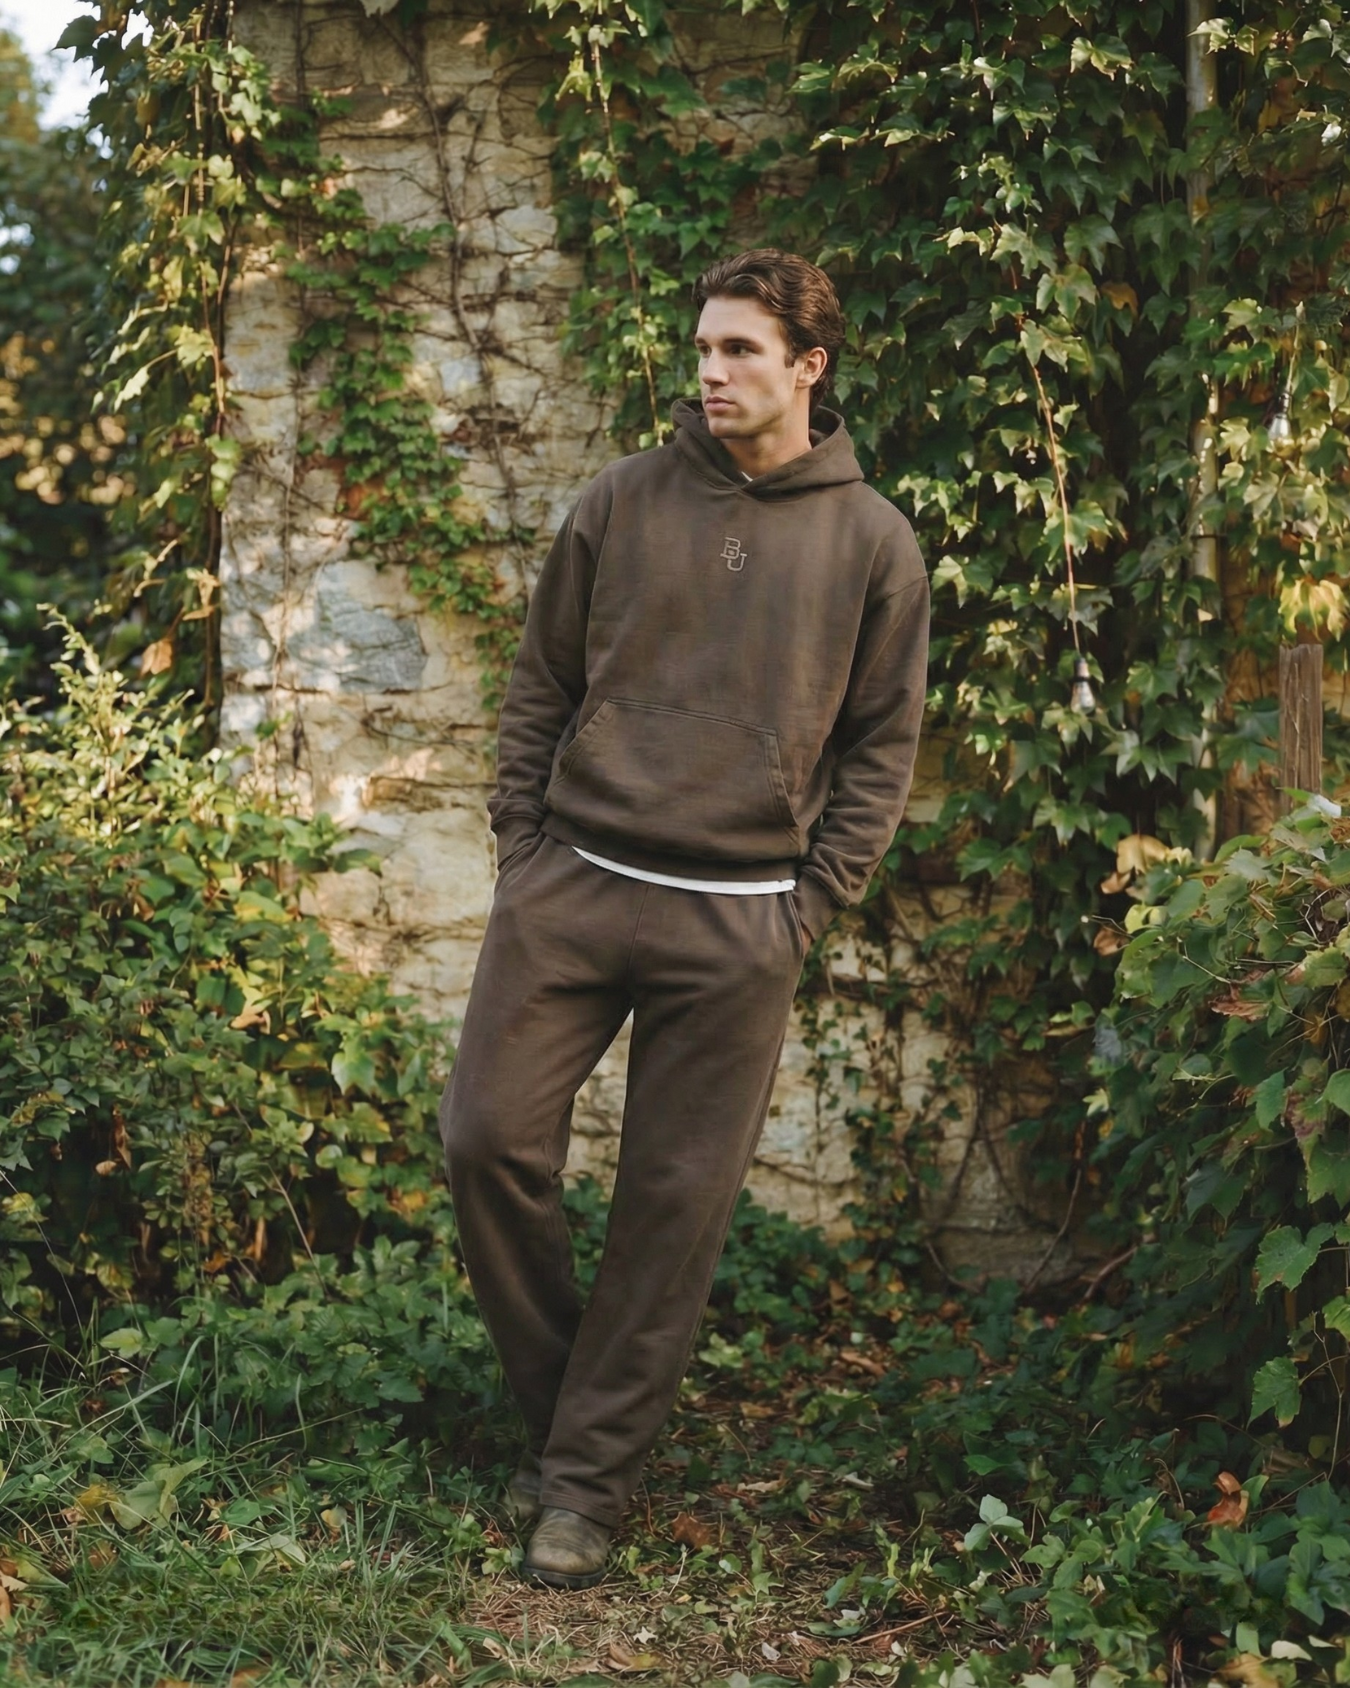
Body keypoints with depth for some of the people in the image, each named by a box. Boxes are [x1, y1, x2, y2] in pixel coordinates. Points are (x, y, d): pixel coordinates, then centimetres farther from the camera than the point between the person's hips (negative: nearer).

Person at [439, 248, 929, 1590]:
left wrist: (809, 904, -2)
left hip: (737, 927, -1)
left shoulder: (871, 542, 3)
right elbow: (540, 686, 11)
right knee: (488, 1139, -3)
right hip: (570, 885, 2)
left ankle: (590, 1476, 17)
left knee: (676, 1204, 2)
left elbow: (882, 742, 5)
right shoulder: (622, 502, 6)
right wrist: (523, 847, 3)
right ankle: (554, 1399, 20)